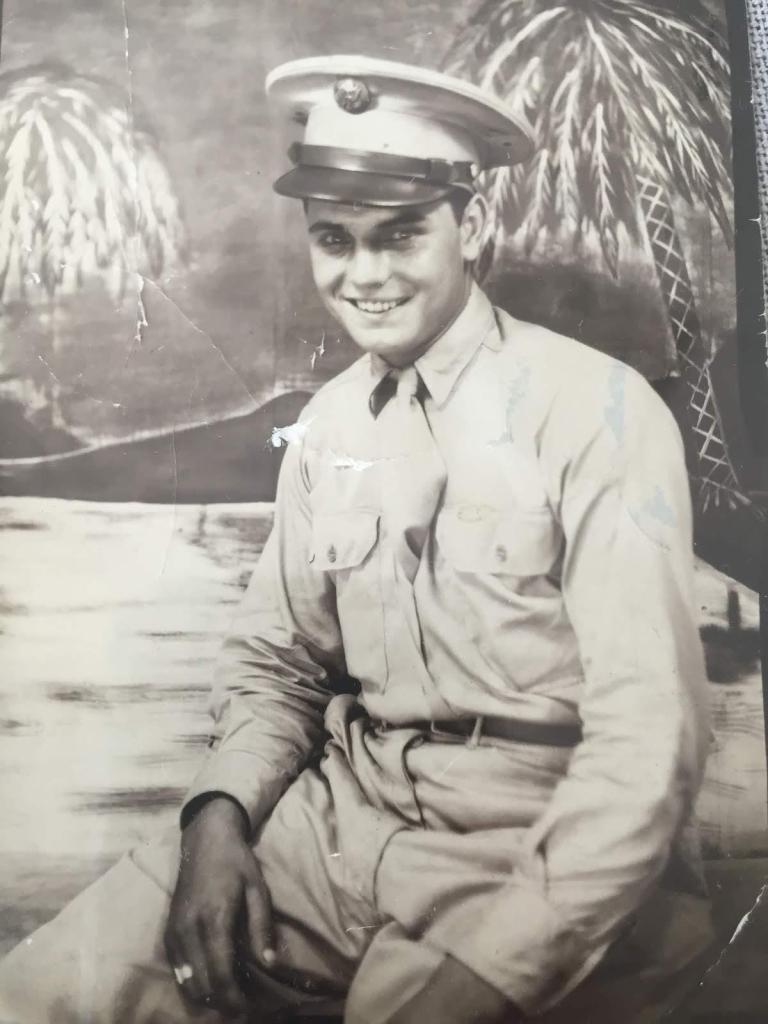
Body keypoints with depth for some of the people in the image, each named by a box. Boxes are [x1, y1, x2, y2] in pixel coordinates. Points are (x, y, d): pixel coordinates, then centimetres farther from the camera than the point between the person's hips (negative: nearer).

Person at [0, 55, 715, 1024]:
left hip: (551, 858, -3)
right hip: (346, 811, 4)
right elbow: (276, 662, 8)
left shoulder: (597, 410, -14)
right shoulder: (327, 425, 3)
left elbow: (648, 741, -16)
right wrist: (218, 811, -8)